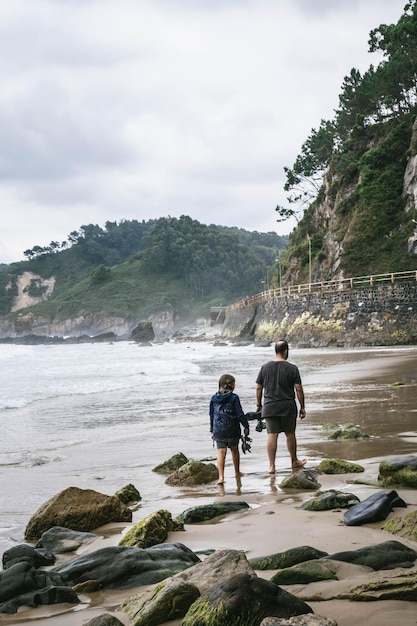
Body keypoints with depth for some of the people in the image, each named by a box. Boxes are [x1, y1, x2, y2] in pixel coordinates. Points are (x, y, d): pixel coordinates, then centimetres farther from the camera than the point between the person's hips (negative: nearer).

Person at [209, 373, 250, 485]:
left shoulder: (214, 398, 2)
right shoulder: (234, 397, -9)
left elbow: (211, 414, 13)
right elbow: (240, 414, -10)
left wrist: (212, 427, 26)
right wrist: (246, 426, -1)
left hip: (218, 430, 1)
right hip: (232, 429, -1)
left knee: (221, 452, -2)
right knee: (234, 450, 18)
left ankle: (221, 476, -15)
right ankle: (237, 472, 33)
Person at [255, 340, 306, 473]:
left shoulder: (265, 367, 1)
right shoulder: (292, 368, -6)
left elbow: (258, 388, 5)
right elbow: (299, 389, -6)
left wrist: (258, 404, 16)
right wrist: (302, 407, 3)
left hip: (269, 407, 1)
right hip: (288, 407, -1)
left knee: (271, 435, 1)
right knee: (290, 434, 13)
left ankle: (271, 466, -1)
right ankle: (294, 462, 29)